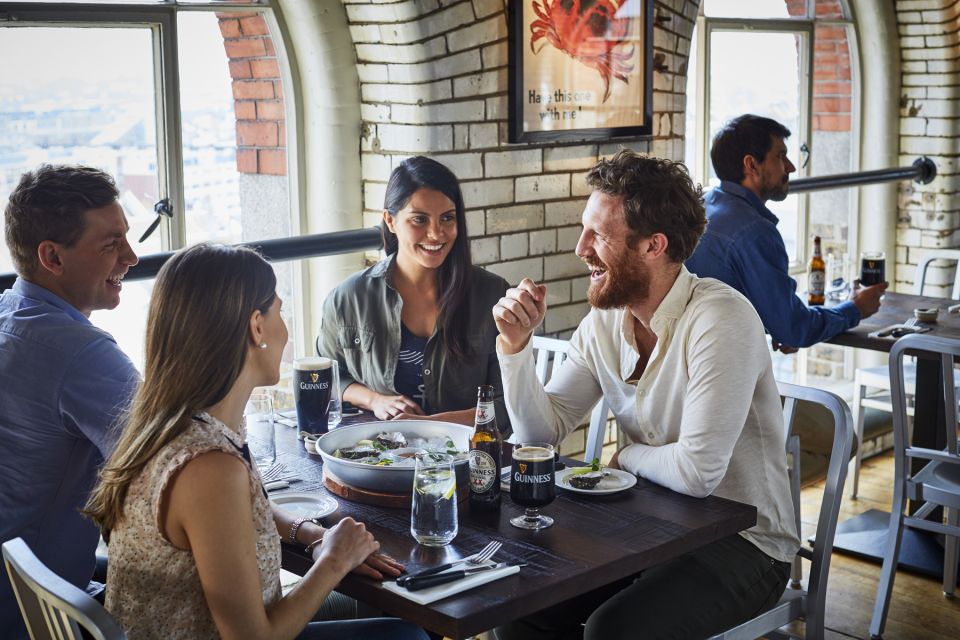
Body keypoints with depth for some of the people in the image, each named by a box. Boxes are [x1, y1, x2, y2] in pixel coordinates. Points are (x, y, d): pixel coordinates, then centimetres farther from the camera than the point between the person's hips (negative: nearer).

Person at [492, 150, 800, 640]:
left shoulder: (721, 320, -24)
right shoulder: (603, 322, 0)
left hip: (744, 543, -6)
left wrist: (627, 458, -9)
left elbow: (697, 470, -29)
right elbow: (543, 430, 2)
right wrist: (515, 344, -12)